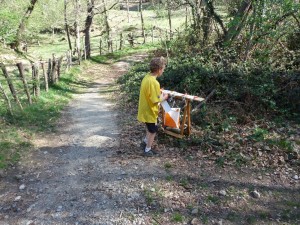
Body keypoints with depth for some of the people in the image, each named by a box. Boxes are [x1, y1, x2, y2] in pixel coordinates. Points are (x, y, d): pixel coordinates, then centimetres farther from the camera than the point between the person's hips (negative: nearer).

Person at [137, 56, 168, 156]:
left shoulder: (147, 77, -1)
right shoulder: (154, 83, -29)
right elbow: (155, 101, -27)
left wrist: (159, 92, 7)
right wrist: (163, 97, -10)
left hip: (145, 109, 8)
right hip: (150, 111, -8)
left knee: (150, 129, 29)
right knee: (153, 131, 12)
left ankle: (145, 142, 43)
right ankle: (147, 150, 27)